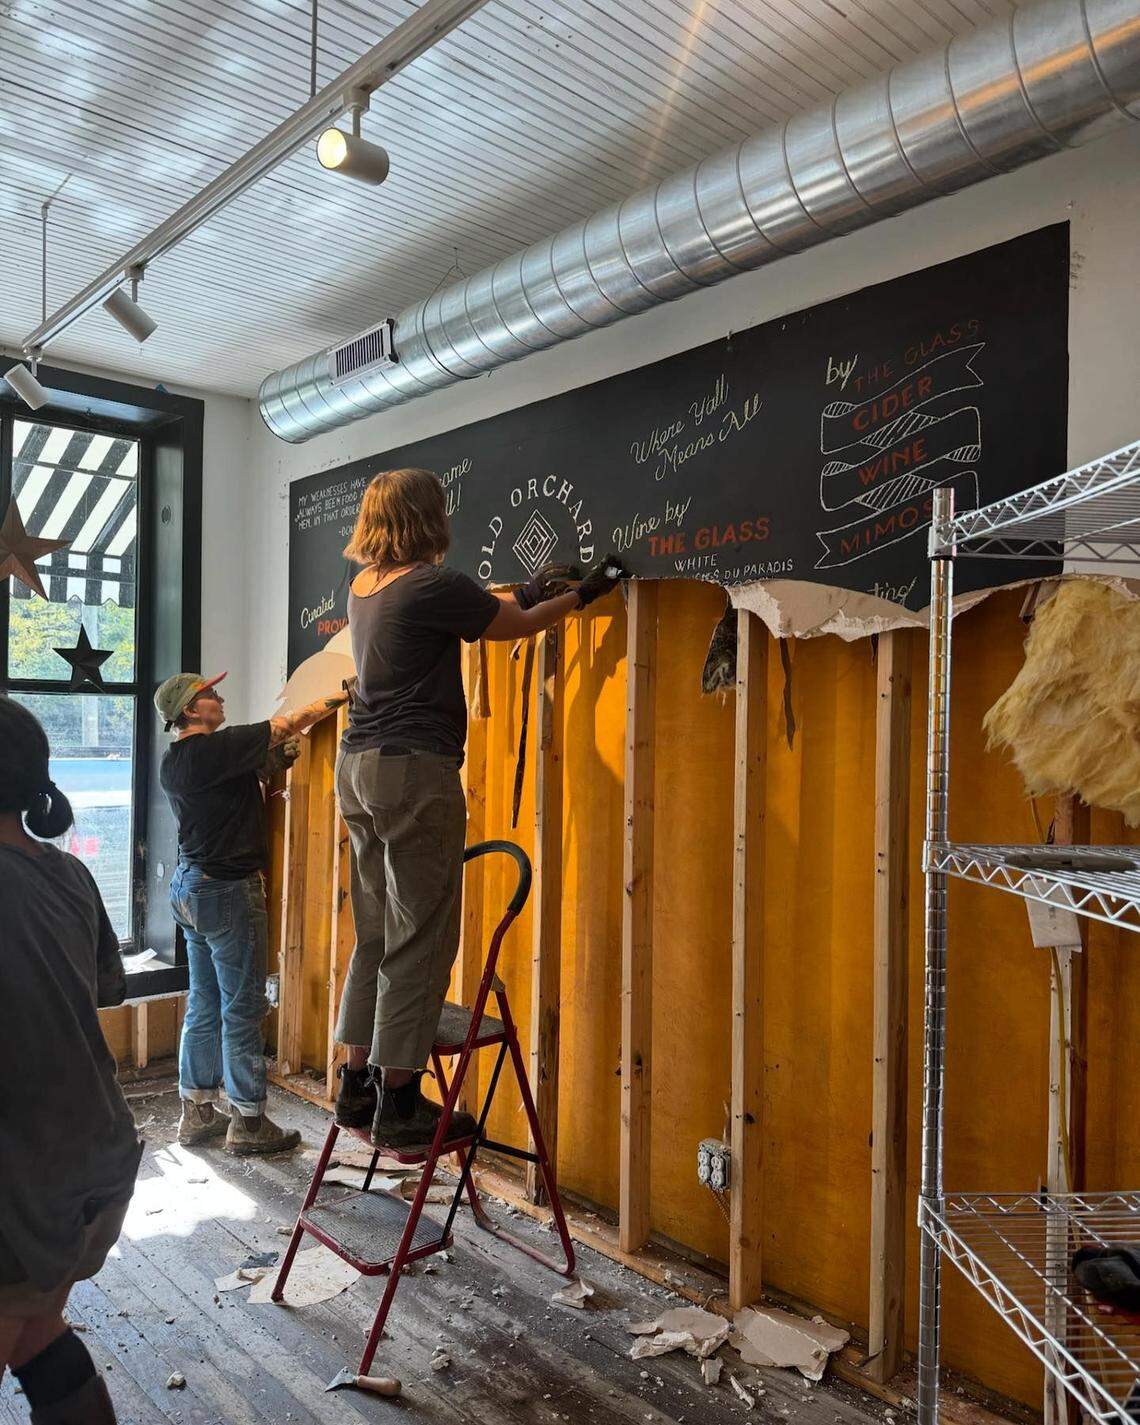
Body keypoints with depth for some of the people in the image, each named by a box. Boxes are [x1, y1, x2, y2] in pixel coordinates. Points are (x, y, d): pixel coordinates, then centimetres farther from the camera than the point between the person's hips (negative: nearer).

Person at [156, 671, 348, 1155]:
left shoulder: (173, 761, 10)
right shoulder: (214, 748, -17)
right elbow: (287, 725, -11)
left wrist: (274, 758, 6)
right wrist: (337, 697, 0)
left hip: (190, 887, 9)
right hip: (227, 890, -9)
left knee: (204, 1004, 16)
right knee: (242, 1009, 0)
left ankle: (196, 1111, 25)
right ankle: (247, 1121, 8)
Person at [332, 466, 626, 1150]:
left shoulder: (365, 586, 14)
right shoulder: (433, 584, -11)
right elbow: (519, 625, 3)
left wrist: (526, 592, 35)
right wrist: (581, 594, 19)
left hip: (360, 766, 9)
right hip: (414, 769, -9)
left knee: (377, 934, 14)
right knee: (420, 941, -2)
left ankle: (358, 1084, 21)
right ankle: (400, 1101, 4)